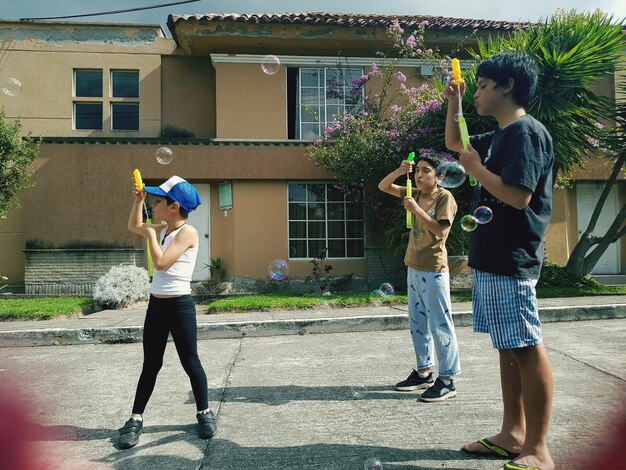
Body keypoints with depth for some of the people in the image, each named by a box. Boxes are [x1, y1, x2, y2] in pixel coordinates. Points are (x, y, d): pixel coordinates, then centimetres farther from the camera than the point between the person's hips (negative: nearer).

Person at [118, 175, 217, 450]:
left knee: (190, 363, 4)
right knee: (151, 364, 13)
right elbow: (133, 226, 27)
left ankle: (204, 413, 21)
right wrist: (138, 199, 16)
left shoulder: (187, 232, -15)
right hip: (156, 304, 7)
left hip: (180, 305, -7)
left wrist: (151, 234, -10)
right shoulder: (162, 230, 9)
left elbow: (161, 262, -23)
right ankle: (136, 419, 21)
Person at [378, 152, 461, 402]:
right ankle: (423, 373, 26)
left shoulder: (445, 197, -8)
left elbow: (440, 231, -19)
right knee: (417, 323, 14)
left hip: (433, 270, -8)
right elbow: (383, 187, 13)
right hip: (413, 268, 8)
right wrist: (399, 171, -4)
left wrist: (415, 209, -21)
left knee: (440, 325, -4)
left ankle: (447, 381, 4)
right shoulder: (416, 194, 12)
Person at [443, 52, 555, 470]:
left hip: (511, 261, -10)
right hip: (493, 259, 10)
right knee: (508, 348, 13)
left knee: (528, 349, -3)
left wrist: (475, 167, -10)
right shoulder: (500, 137, 17)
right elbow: (454, 143, 33)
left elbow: (518, 196, -22)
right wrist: (453, 104, 19)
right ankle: (513, 434, 23)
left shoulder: (526, 131, -11)